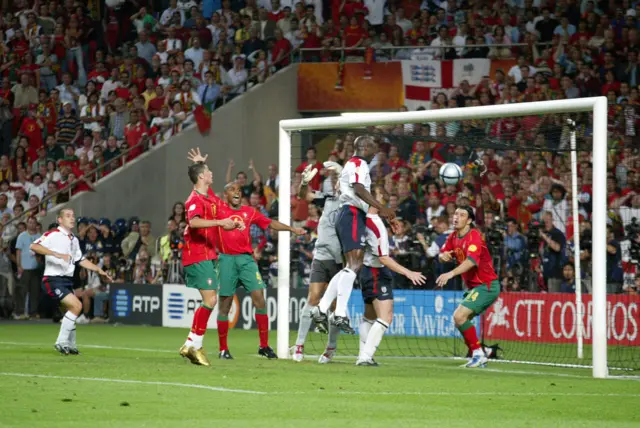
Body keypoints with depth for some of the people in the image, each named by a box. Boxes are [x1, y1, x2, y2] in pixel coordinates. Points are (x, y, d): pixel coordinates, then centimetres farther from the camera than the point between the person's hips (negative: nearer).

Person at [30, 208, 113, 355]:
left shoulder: (74, 240, 16)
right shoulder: (53, 235, -9)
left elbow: (81, 260, 27)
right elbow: (34, 246, -22)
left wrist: (99, 271, 22)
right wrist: (56, 254, -32)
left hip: (67, 280, 9)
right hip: (54, 279, -9)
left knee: (72, 310, 12)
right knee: (76, 305, -19)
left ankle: (70, 346, 26)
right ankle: (62, 342, -11)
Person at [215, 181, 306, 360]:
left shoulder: (249, 212, 14)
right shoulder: (219, 209, 4)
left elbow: (270, 223, 18)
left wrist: (292, 229, 12)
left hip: (246, 259, 3)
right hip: (227, 259, -3)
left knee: (259, 298, -7)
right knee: (225, 303, 1)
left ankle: (264, 346, 0)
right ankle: (223, 349, 11)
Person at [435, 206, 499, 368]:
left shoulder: (474, 236, -19)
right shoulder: (454, 237, 7)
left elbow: (471, 261, -34)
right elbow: (443, 254, 15)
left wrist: (451, 274, -46)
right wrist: (443, 255, -10)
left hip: (486, 286, -9)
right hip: (472, 287, 9)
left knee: (459, 316, -20)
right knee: (459, 320, 10)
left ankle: (478, 353, -11)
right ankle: (477, 357, 18)